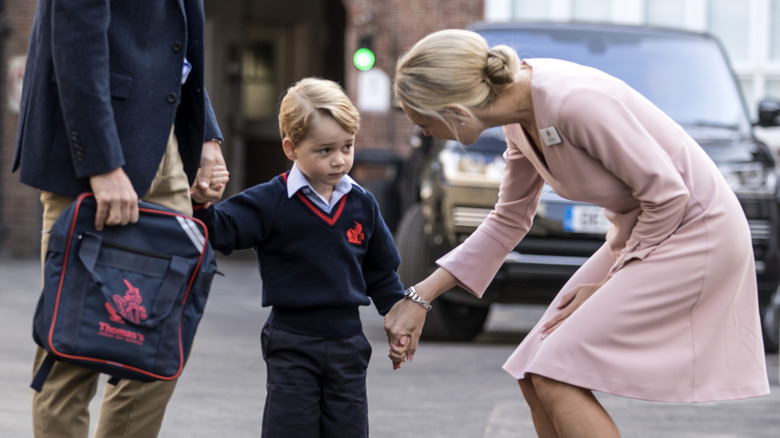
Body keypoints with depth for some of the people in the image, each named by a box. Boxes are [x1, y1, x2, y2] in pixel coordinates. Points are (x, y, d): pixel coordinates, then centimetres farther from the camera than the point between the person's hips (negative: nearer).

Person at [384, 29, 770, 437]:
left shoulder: (572, 101, -29)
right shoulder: (519, 119, -1)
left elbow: (667, 194, -22)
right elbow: (508, 222, 13)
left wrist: (610, 286, -11)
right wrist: (419, 298, 11)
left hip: (694, 232, -9)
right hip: (636, 234, 9)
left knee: (556, 381, -15)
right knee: (537, 380, 4)